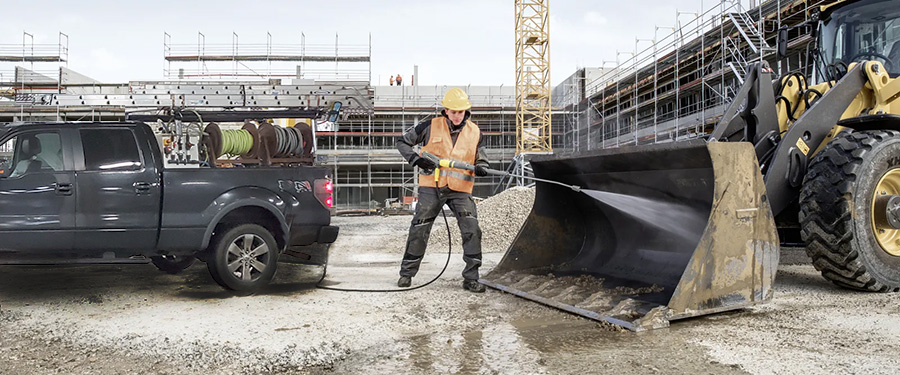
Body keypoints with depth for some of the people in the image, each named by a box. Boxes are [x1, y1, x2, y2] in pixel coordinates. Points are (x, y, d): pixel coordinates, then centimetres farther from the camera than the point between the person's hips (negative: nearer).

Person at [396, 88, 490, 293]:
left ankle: (471, 278, -1)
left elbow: (480, 157, 15)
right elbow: (402, 142, 5)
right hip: (432, 187, -1)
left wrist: (481, 167, -9)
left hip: (460, 189, 1)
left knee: (472, 231, -11)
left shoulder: (474, 132, 4)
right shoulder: (431, 126, -2)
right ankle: (407, 273, 22)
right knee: (419, 230, 5)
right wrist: (416, 159, -11)